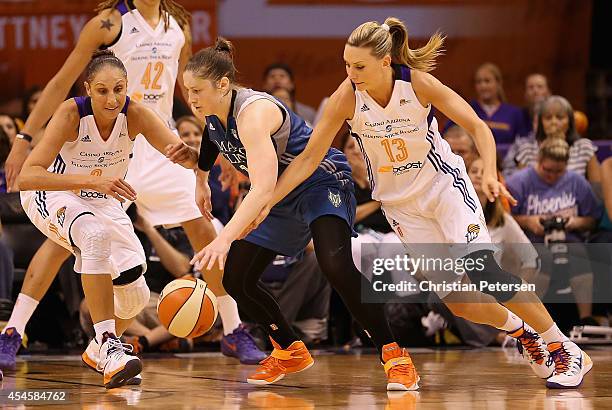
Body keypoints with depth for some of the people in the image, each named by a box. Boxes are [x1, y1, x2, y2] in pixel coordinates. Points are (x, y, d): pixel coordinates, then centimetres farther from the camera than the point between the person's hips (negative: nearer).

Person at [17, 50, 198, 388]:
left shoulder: (134, 114, -22)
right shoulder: (71, 114, -31)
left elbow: (191, 159, -26)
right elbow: (26, 176, -40)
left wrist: (188, 155, -52)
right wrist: (93, 181, -50)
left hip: (103, 201, 5)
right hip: (52, 195, -4)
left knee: (135, 294, -2)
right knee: (96, 235, -37)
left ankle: (101, 348, 31)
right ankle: (109, 348, -36)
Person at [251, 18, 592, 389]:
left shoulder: (418, 83, -22)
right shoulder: (346, 98, -19)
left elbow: (477, 127, -18)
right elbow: (309, 158, -14)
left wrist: (490, 173, -35)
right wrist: (267, 203, -21)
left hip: (444, 184, -2)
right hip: (400, 202, 2)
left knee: (483, 268, -22)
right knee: (457, 300, -4)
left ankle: (566, 351, -9)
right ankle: (523, 333, 26)